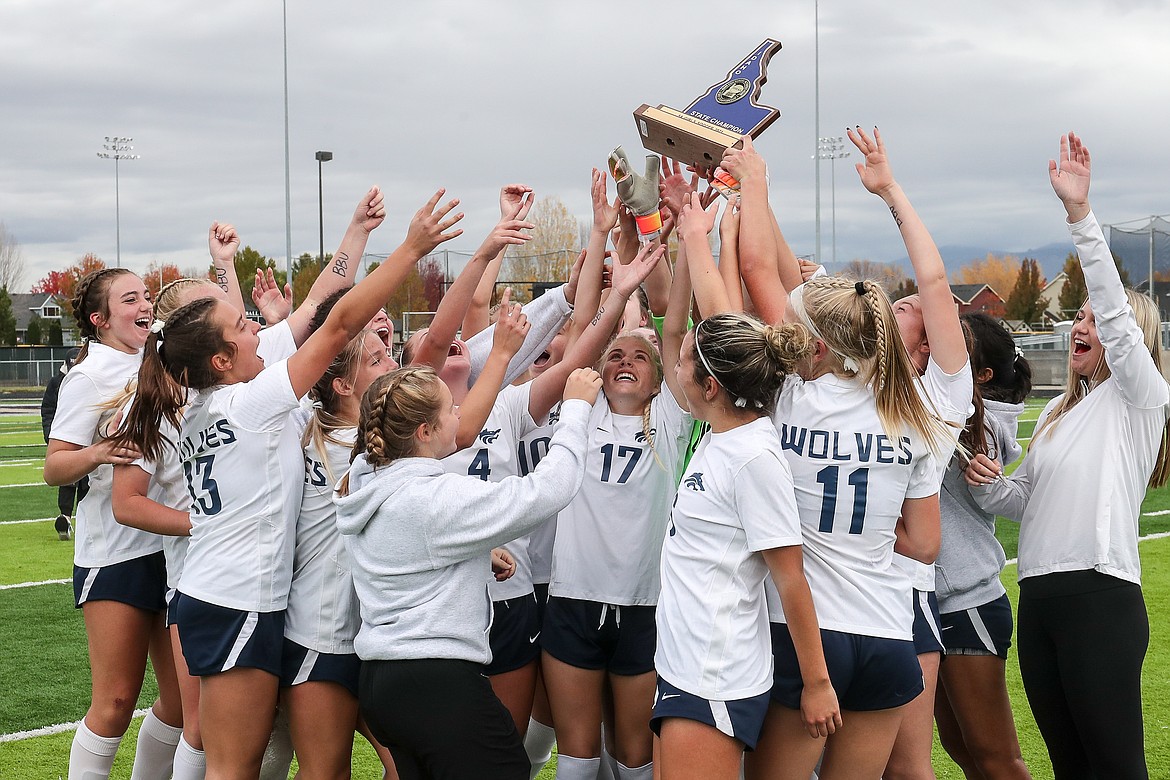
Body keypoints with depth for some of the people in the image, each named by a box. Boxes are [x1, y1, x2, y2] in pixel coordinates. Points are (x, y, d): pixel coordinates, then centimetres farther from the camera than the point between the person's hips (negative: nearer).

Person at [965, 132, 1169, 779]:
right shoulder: (1058, 412, 22)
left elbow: (1116, 311, -14)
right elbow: (1024, 500, 27)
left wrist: (1080, 214, -22)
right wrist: (992, 484, 4)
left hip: (1101, 597, -7)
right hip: (1039, 598, 7)